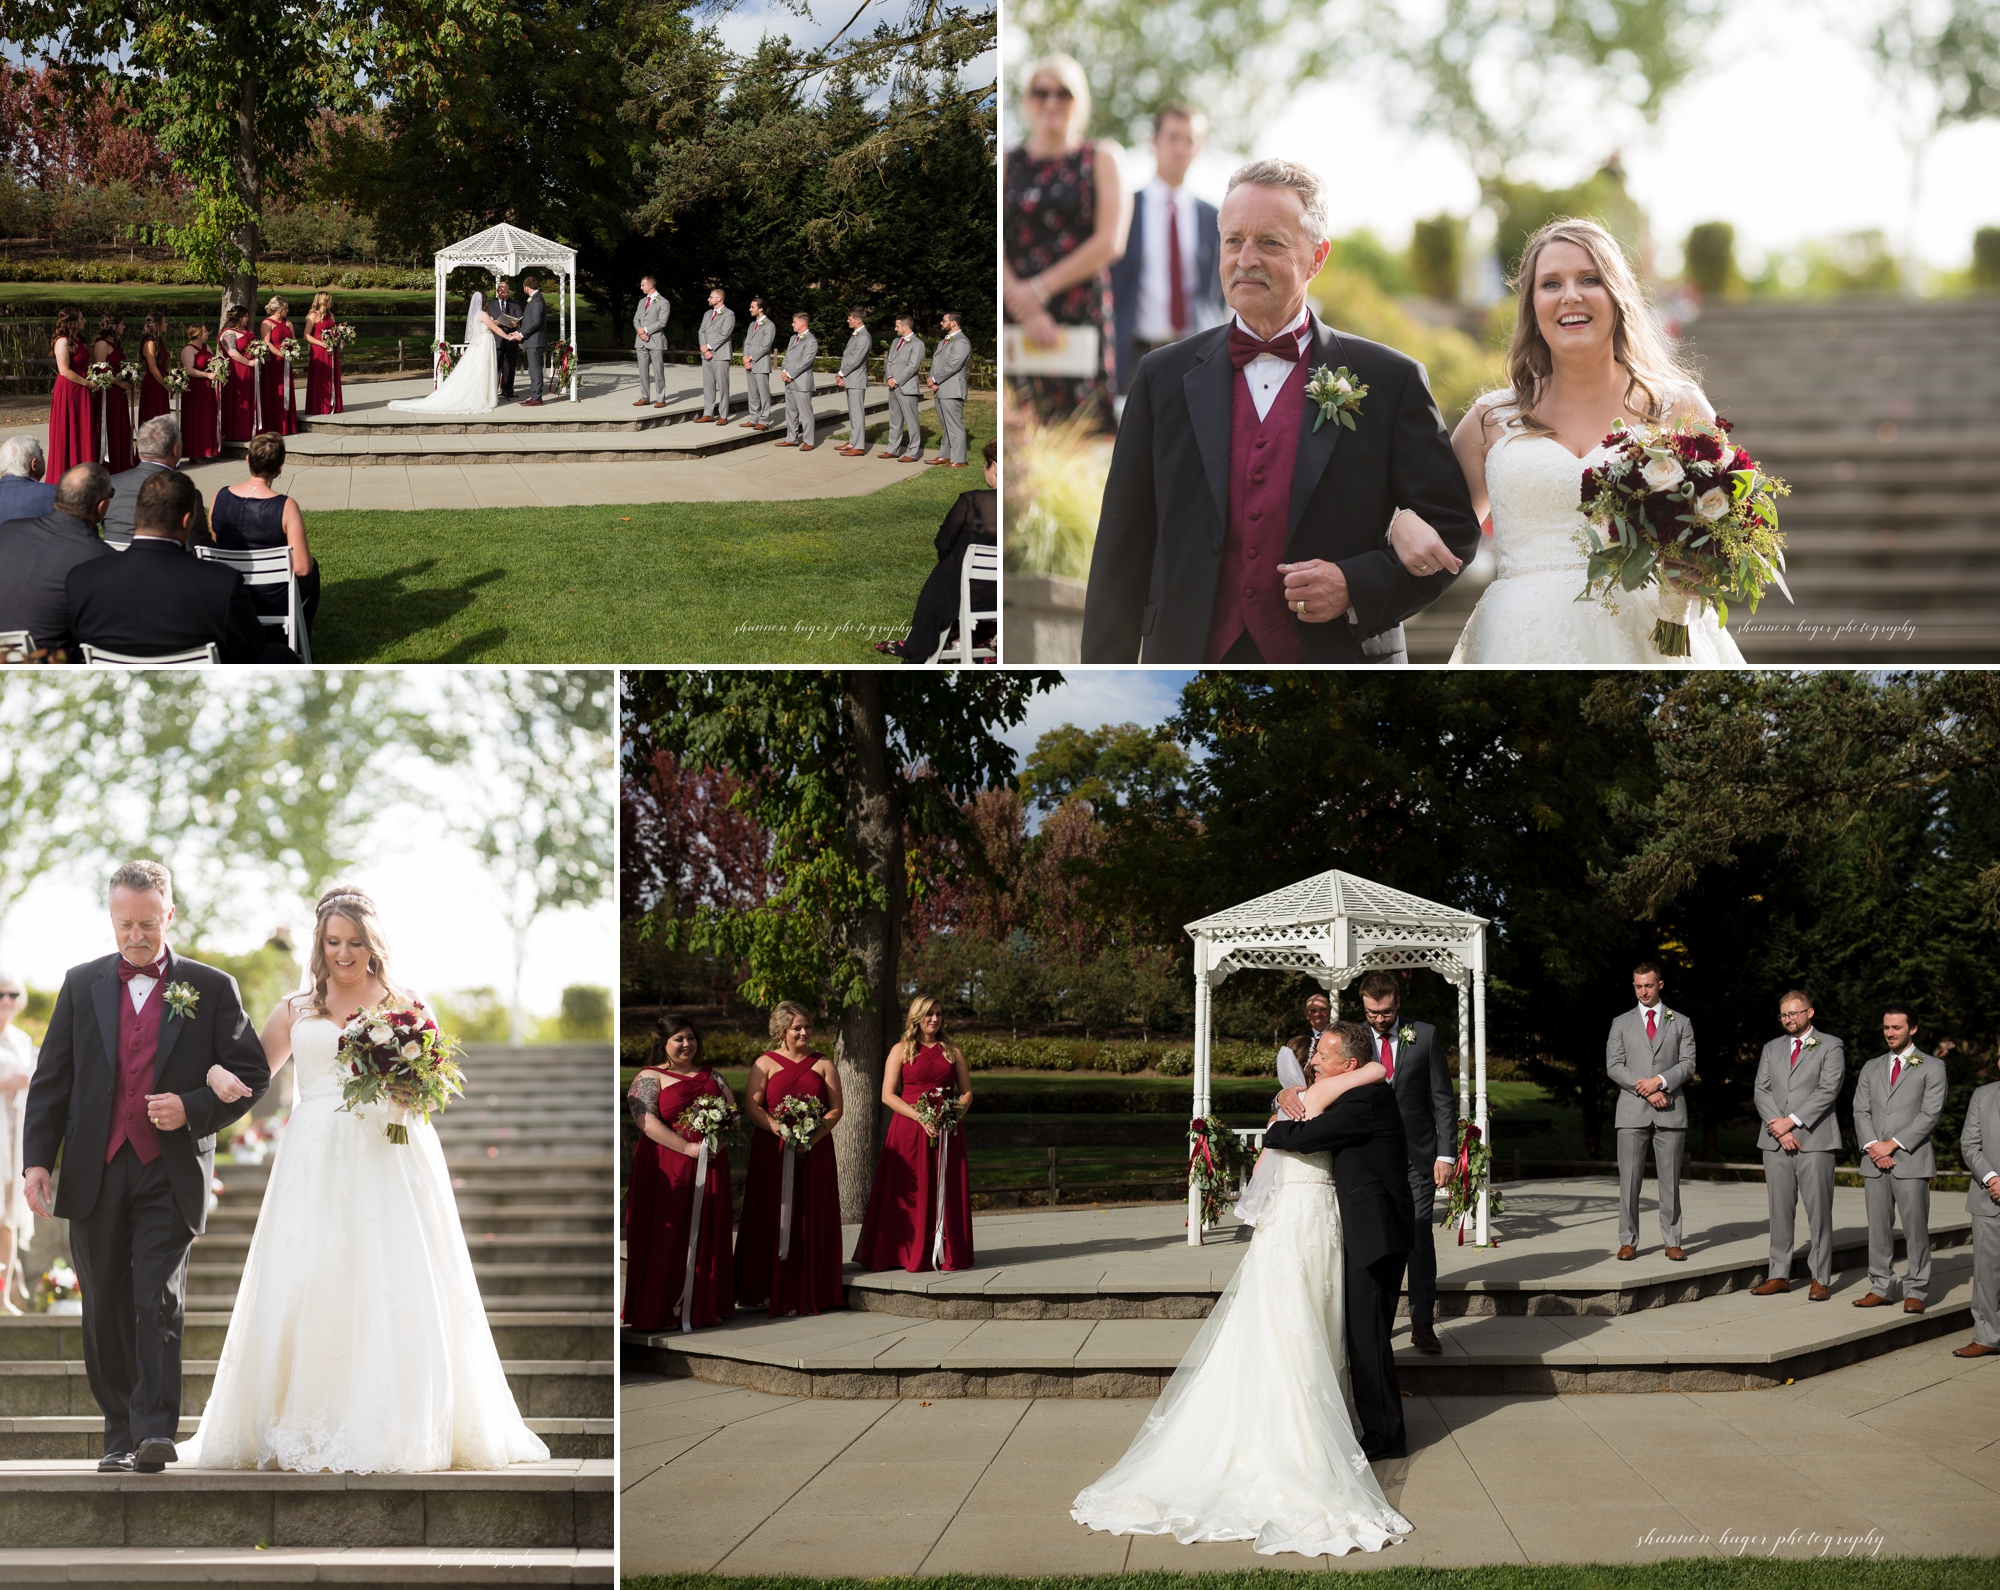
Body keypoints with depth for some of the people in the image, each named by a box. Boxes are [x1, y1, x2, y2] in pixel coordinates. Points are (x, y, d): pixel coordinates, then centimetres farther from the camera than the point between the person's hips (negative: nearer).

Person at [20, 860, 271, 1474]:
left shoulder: (211, 987, 4)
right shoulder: (82, 984, 10)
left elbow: (252, 1073, 4)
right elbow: (50, 1078, 10)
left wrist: (192, 1109, -11)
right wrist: (38, 1159, 1)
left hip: (171, 1172, -3)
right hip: (95, 1172, 3)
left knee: (158, 1302, -13)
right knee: (106, 1310, 6)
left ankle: (155, 1432, -17)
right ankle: (120, 1434, 15)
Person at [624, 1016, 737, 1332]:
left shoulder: (711, 1077, 17)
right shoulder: (649, 1078, -1)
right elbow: (647, 1122, -14)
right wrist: (687, 1147, -20)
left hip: (711, 1167, 5)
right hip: (666, 1170, -5)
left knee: (707, 1238, 6)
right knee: (666, 1238, -4)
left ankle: (704, 1306, 12)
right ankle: (661, 1311, 0)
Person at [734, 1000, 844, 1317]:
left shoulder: (823, 1065, 11)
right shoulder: (766, 1063, 6)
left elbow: (836, 1109, 5)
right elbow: (752, 1106, -3)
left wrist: (815, 1134, -13)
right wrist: (779, 1129, -18)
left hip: (814, 1151, 2)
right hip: (772, 1152, -2)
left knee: (812, 1219, 1)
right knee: (771, 1218, -3)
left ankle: (809, 1290, 4)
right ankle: (767, 1290, 1)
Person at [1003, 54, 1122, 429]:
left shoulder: (1100, 160, 9)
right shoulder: (1008, 163, 12)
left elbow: (1110, 242, -1)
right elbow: (995, 245, 3)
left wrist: (1041, 289, -7)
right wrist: (1024, 309, -11)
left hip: (1084, 315, -1)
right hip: (1018, 318, 1)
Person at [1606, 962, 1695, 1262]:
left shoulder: (1681, 1023, 12)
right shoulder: (1621, 1023, 11)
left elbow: (1688, 1064, 2)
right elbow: (1613, 1067, 1)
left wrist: (1660, 1081, -14)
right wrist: (1646, 1090, -10)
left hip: (1670, 1112, 0)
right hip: (1632, 1112, 0)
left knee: (1670, 1179, 1)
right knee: (1629, 1178, -2)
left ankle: (1672, 1241, 6)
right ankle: (1628, 1241, 2)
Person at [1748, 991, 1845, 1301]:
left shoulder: (1830, 1046, 3)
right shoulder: (1772, 1048, 17)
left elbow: (1828, 1090, -9)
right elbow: (1761, 1090, 7)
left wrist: (1792, 1121, -14)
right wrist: (1779, 1130, -8)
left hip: (1815, 1139, -4)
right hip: (1775, 1141, 4)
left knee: (1818, 1210, -4)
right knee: (1779, 1209, 5)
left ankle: (1820, 1278, -1)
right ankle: (1779, 1274, 9)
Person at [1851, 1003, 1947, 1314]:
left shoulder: (1931, 1067, 3)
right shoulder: (1871, 1068, 17)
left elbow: (1930, 1113, -6)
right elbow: (1861, 1111, 10)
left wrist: (1893, 1144, -12)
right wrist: (1873, 1147, -8)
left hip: (1911, 1160, -4)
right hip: (1875, 1162, 4)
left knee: (1915, 1228, -4)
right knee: (1878, 1227, 5)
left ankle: (1916, 1291, 1)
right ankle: (1881, 1288, 10)